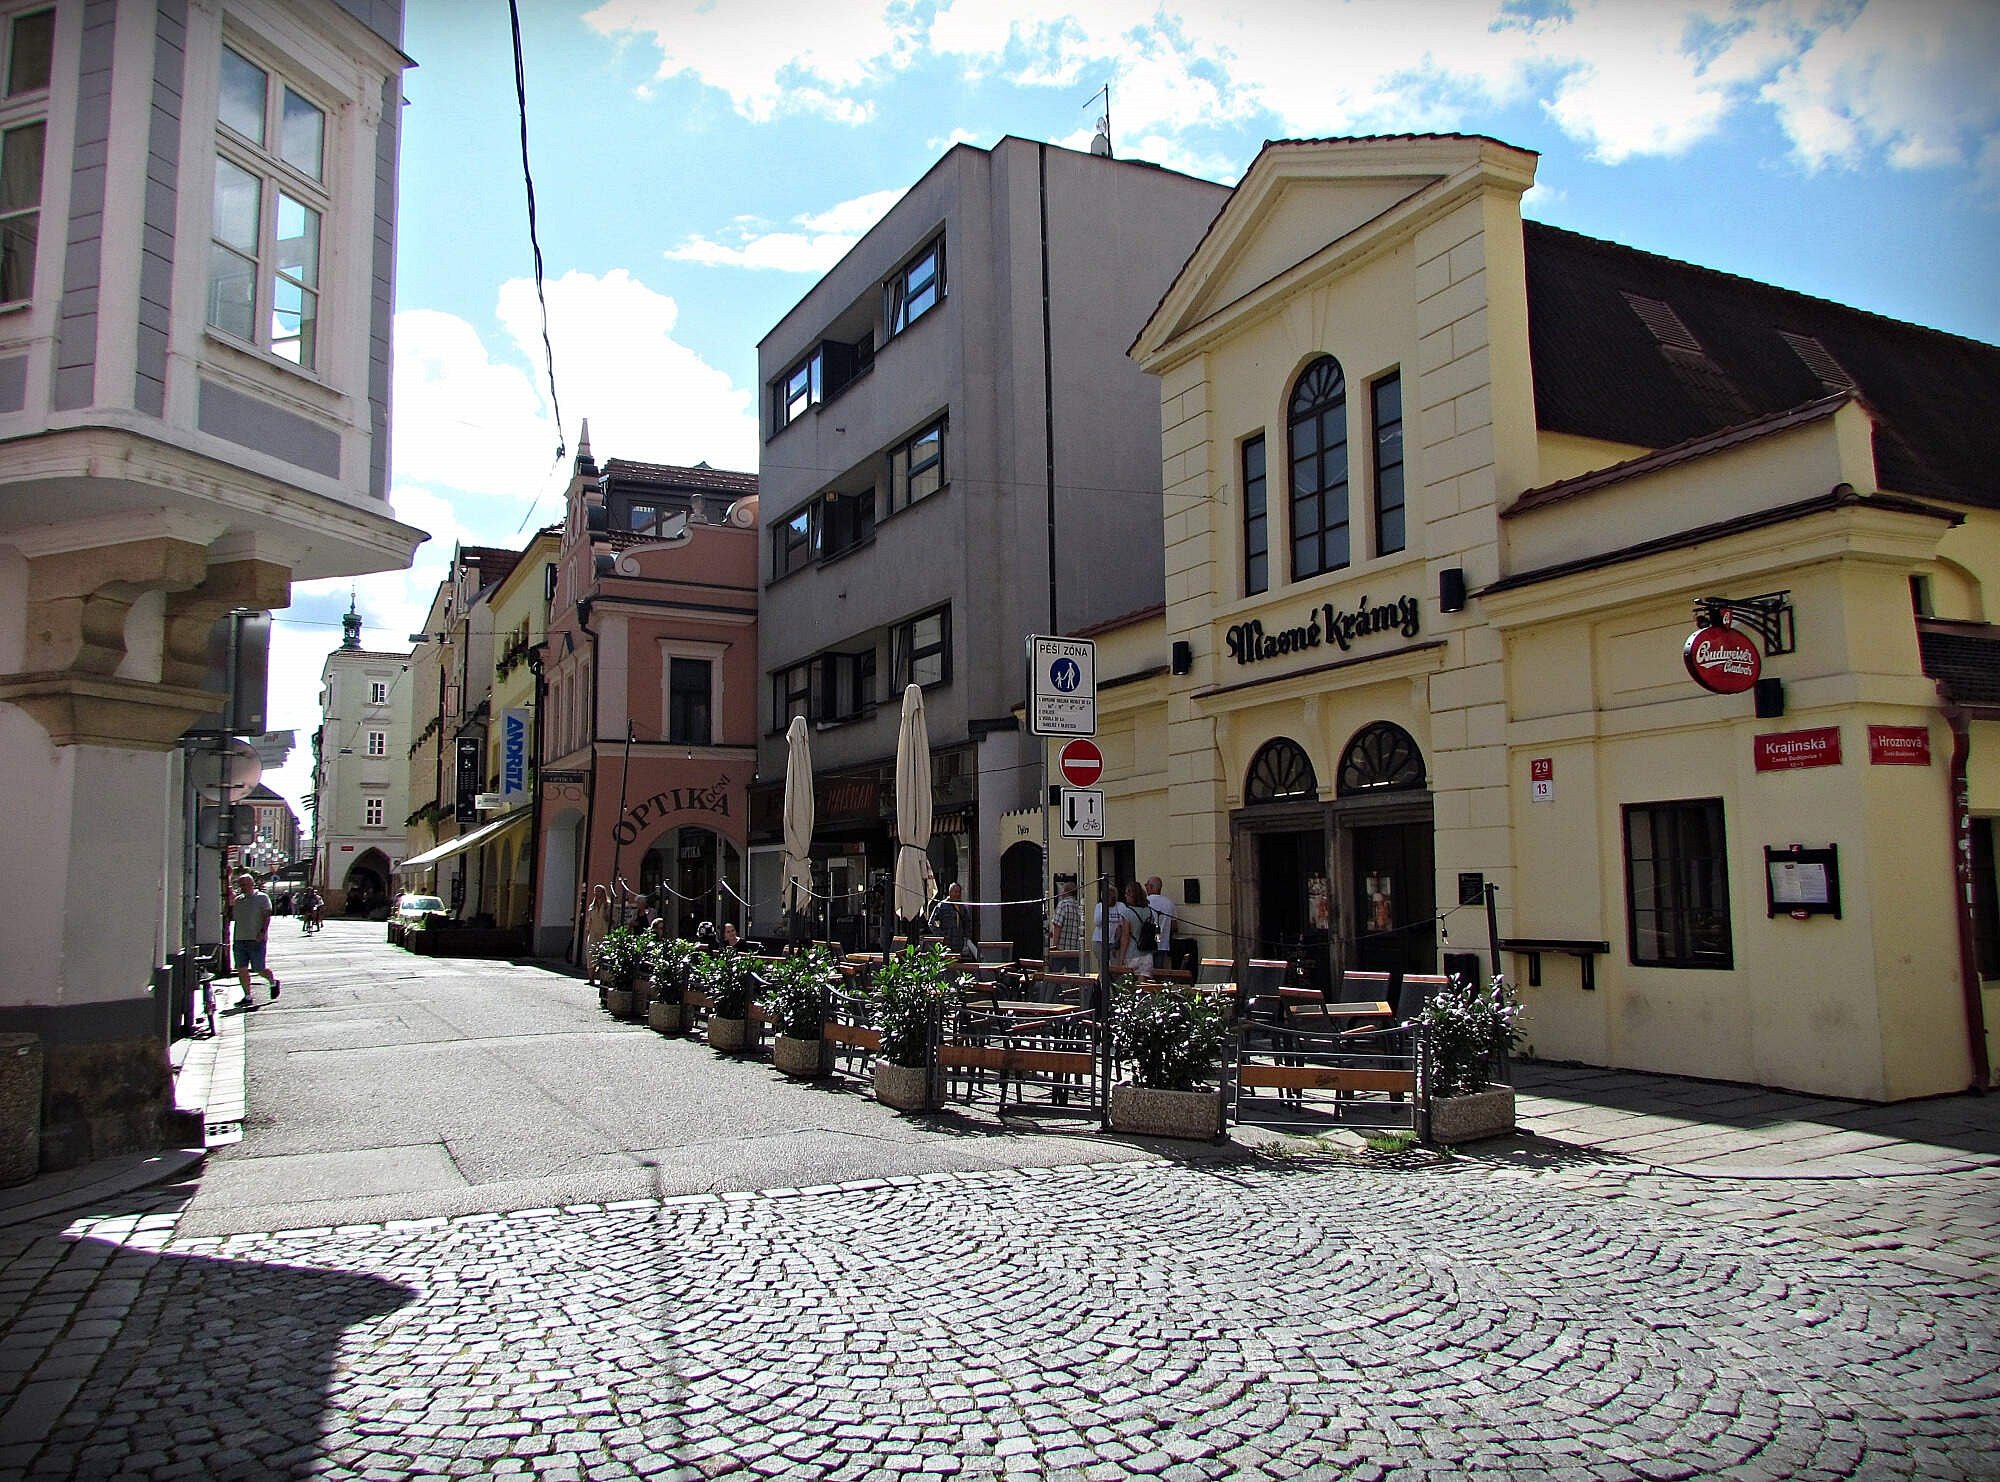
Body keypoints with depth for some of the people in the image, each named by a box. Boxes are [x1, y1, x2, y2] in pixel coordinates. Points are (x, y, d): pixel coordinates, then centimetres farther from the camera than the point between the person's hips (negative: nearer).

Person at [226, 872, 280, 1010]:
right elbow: (231, 917, 21)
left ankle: (273, 982, 24)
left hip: (255, 940, -5)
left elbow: (267, 916, -8)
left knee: (259, 969, -4)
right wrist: (230, 904, 5)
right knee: (241, 970, 1)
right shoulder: (238, 900, 16)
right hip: (239, 940, 5)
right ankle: (247, 996, 8)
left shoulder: (262, 898, -1)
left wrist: (262, 932, -21)